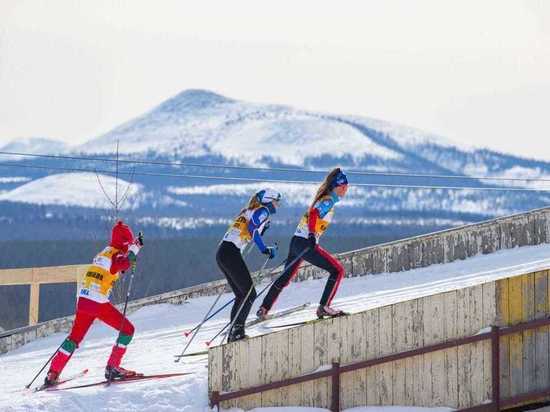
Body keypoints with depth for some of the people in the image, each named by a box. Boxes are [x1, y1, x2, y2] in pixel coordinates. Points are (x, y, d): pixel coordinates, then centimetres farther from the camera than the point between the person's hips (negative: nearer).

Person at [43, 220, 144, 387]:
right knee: (127, 329, 6)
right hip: (99, 304, -8)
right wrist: (135, 248, -27)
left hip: (83, 300, 8)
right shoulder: (117, 255, -8)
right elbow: (124, 263, -32)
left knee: (75, 336, 16)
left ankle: (52, 374, 12)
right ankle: (112, 367, 5)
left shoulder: (103, 253, 17)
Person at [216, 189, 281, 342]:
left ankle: (233, 333, 10)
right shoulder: (263, 211, 0)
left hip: (222, 253, 9)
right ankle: (237, 330, -14)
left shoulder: (248, 211, 26)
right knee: (249, 294, -6)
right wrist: (265, 249, -12)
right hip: (231, 253, -9)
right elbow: (252, 229, -16)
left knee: (242, 295, 13)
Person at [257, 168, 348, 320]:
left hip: (296, 242, 10)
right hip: (305, 244, -10)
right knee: (337, 270, -7)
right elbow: (313, 214, -28)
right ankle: (324, 307, -10)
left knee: (285, 277, 21)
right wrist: (312, 235, -38)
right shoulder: (329, 200, -11)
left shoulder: (325, 199, 17)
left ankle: (264, 309, 27)